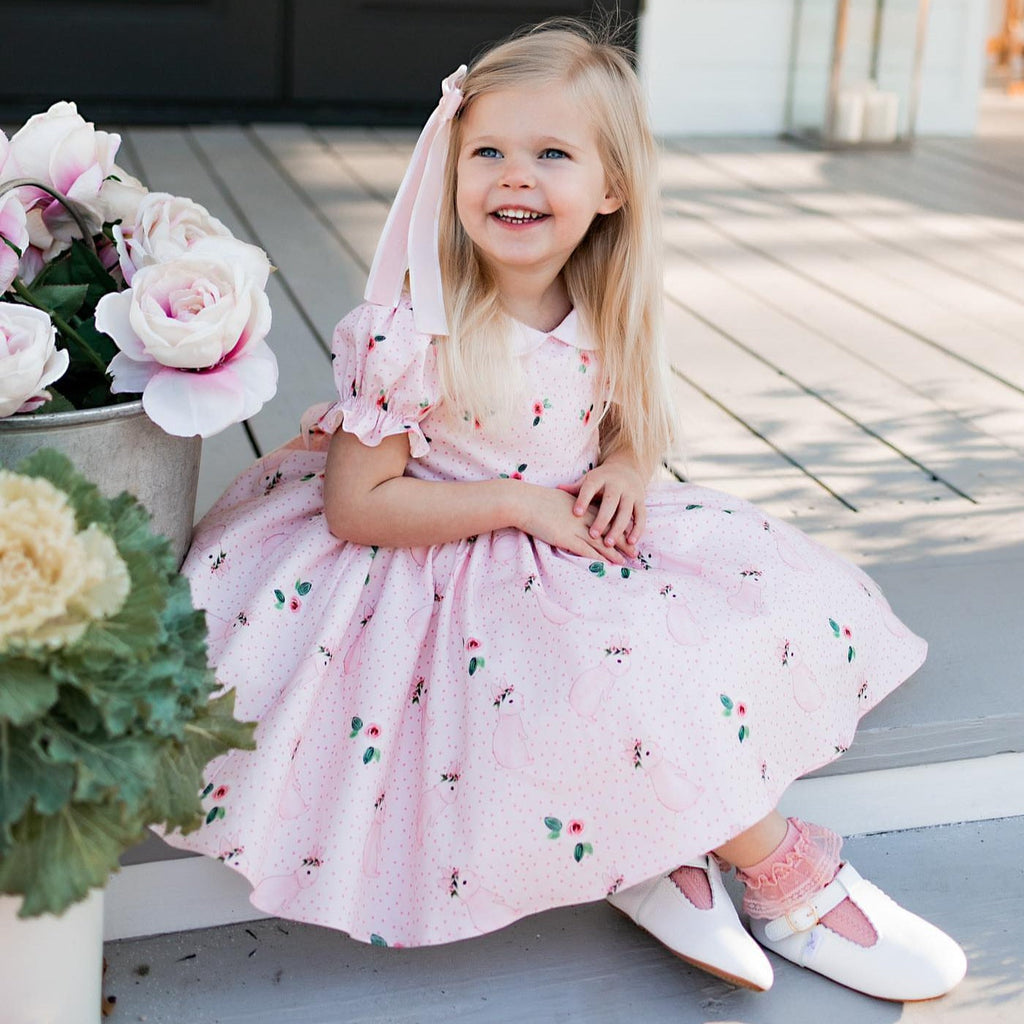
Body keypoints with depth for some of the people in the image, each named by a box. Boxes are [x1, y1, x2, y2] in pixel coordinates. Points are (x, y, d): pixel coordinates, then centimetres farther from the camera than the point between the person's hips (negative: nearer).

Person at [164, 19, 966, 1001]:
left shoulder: (605, 321, -2)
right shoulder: (414, 332, -20)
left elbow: (635, 422, 17)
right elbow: (353, 507, -19)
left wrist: (628, 463, -8)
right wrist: (519, 502, -21)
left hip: (580, 553, 7)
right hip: (461, 587, -7)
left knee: (785, 597, -3)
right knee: (639, 672, -28)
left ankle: (656, 850, -5)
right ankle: (792, 881, -5)